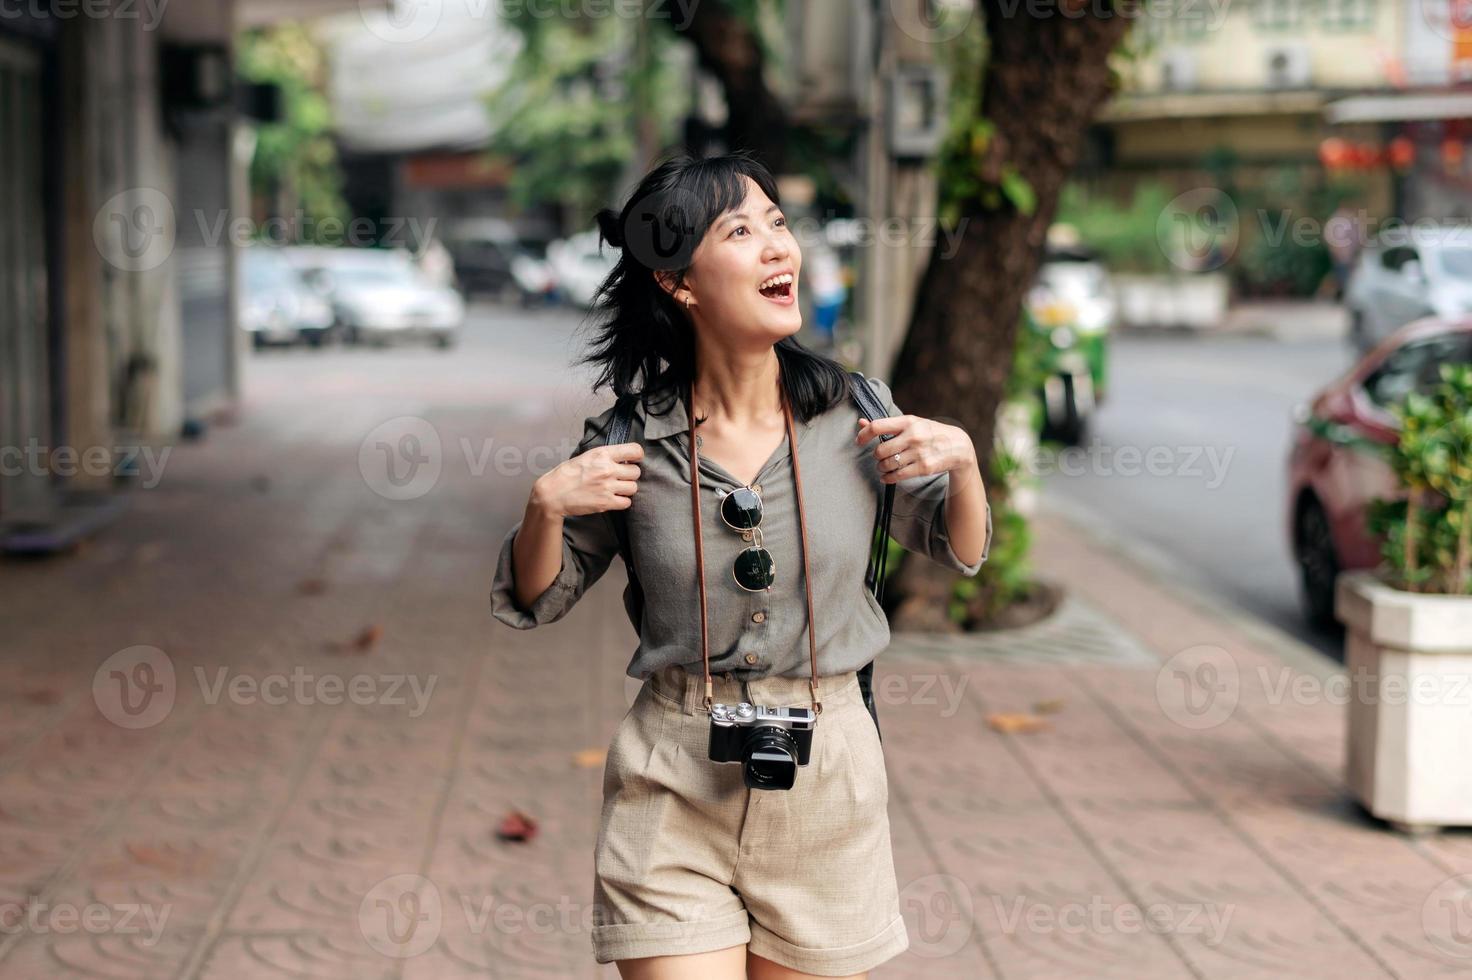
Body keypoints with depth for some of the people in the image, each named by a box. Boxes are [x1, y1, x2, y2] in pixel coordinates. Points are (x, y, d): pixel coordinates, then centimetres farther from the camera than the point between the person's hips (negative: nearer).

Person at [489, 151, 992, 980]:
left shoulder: (856, 414, -4)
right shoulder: (630, 442, -6)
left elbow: (960, 551, 11)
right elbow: (534, 602, 6)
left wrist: (962, 461, -8)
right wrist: (547, 505, -13)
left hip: (827, 786, 2)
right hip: (674, 787, -1)